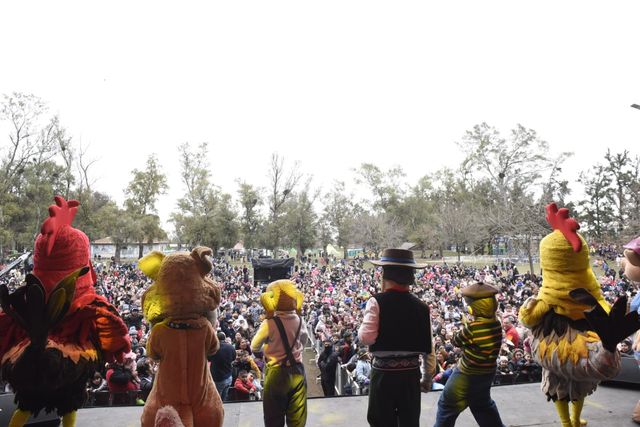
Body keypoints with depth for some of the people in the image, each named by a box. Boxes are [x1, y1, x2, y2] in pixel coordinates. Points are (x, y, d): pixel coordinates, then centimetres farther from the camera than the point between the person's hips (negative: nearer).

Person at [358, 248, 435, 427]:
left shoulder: (377, 302, -13)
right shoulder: (421, 307, -1)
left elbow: (366, 337, -22)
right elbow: (429, 348, 4)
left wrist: (362, 327, 1)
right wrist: (427, 379, 16)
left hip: (383, 374, -3)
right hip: (411, 374, 3)